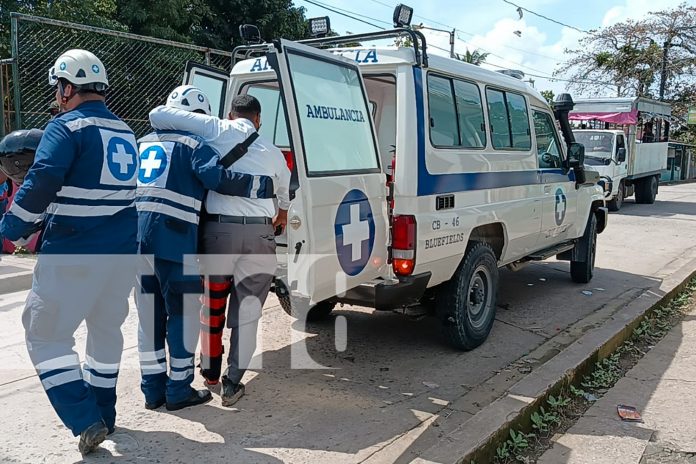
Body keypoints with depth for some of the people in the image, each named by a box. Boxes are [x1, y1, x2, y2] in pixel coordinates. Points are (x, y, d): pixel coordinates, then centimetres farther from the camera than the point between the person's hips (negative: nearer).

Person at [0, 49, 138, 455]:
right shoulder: (125, 132, 13)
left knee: (46, 335, 5)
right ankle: (103, 415, 31)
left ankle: (86, 422, -2)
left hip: (73, 254, -7)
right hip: (123, 252, 7)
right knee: (107, 329, 20)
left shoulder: (67, 128, -10)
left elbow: (39, 186, -19)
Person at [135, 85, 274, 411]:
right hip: (173, 240, -7)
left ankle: (153, 389, 20)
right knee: (183, 314, 4)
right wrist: (265, 186, -12)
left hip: (139, 238, 7)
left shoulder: (145, 143, 22)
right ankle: (179, 390, 10)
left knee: (149, 314, 13)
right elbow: (219, 178, -17)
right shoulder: (191, 144, -2)